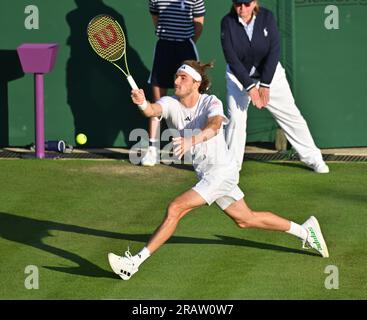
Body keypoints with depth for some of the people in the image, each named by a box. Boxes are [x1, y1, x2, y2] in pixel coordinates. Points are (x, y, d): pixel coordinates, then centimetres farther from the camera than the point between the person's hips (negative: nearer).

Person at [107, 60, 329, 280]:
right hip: (206, 175, 8)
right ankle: (305, 231, 37)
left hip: (222, 171, -8)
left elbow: (213, 126, -40)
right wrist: (142, 103, -52)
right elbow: (152, 111, -27)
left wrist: (192, 140, -60)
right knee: (246, 220, 21)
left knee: (175, 209, -19)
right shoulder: (170, 103, -5)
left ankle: (135, 262, -17)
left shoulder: (212, 103, -18)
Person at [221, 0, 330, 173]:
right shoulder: (227, 22, -18)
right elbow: (231, 58, -22)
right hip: (239, 76, -1)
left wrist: (265, 85, -25)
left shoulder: (266, 17, -17)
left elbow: (274, 51, -19)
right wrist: (249, 87, -29)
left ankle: (312, 158, 8)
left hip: (270, 74, 1)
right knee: (236, 118, -14)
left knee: (290, 114, -1)